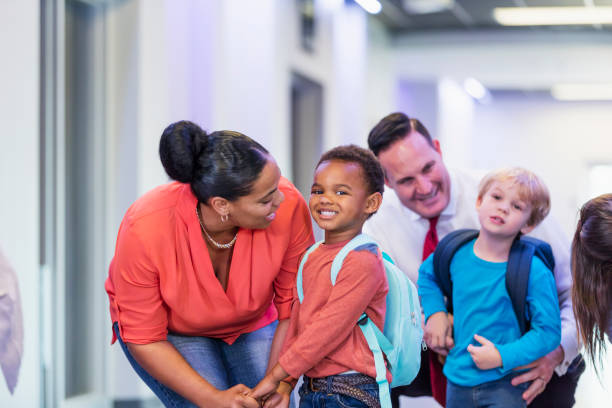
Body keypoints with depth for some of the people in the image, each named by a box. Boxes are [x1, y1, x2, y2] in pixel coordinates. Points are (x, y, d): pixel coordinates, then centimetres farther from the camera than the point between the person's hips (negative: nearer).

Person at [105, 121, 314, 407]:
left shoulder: (288, 206, -30)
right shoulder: (144, 230, -36)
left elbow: (294, 307, -15)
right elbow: (144, 338, -24)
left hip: (251, 322, 3)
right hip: (171, 330, -3)